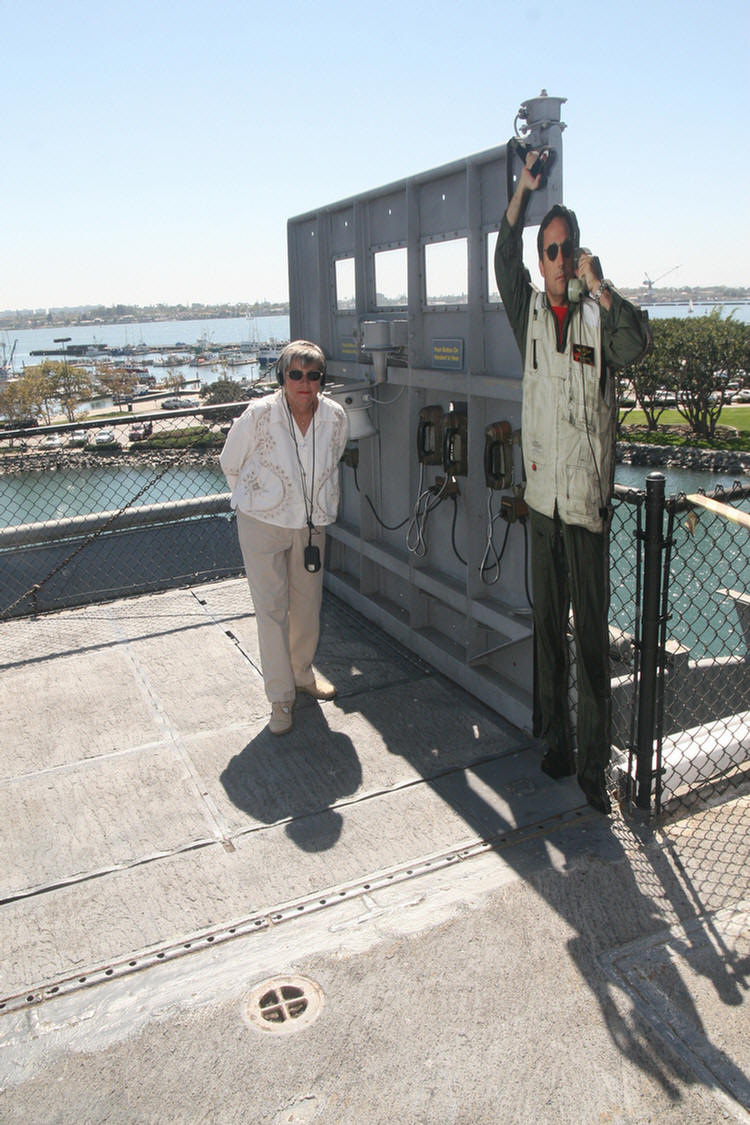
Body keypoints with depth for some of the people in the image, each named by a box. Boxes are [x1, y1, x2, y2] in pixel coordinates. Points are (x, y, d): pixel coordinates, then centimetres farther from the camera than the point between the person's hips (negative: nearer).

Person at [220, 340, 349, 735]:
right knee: (271, 609, -2)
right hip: (262, 524, -3)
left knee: (308, 605, 14)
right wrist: (256, 499, 8)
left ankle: (302, 672, 39)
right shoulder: (258, 416, -18)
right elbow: (230, 465, -1)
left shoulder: (335, 417, -8)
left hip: (310, 524, 4)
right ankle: (280, 697, 11)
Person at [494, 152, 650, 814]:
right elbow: (504, 260, 10)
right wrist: (524, 190, 6)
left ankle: (594, 764, 7)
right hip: (542, 488, 4)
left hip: (588, 492, -3)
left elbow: (636, 346, -18)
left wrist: (599, 285, -20)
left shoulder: (599, 315, 0)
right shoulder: (529, 310, 11)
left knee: (591, 631, -2)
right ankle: (555, 738, 25)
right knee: (548, 622, 11)